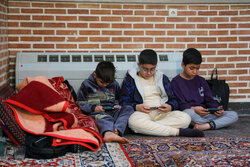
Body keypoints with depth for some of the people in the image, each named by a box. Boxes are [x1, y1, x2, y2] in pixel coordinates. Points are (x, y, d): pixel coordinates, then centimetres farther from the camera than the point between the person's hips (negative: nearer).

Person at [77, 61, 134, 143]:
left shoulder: (114, 84, 17)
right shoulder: (87, 84, 6)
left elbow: (118, 99, 31)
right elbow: (80, 103, 5)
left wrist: (117, 105, 6)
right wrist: (93, 108, -13)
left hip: (112, 111, 5)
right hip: (96, 112, -4)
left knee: (128, 108, -22)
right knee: (104, 118, -39)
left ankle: (116, 131, -47)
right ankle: (108, 133, -73)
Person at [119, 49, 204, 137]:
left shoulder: (162, 78, 20)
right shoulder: (130, 79, 11)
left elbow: (173, 100, 18)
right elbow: (123, 102, 4)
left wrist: (169, 107, -7)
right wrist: (136, 107, -17)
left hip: (161, 113, 3)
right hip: (141, 113, -3)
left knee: (185, 118, -24)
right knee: (133, 121, -41)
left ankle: (149, 127, -32)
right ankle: (178, 132, -37)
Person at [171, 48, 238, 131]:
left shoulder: (201, 80, 17)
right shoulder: (176, 82, 1)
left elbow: (209, 100, 14)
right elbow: (180, 104, -7)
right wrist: (193, 109, -26)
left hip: (204, 114, 5)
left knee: (234, 115, -12)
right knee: (188, 113, -42)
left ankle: (203, 126, -29)